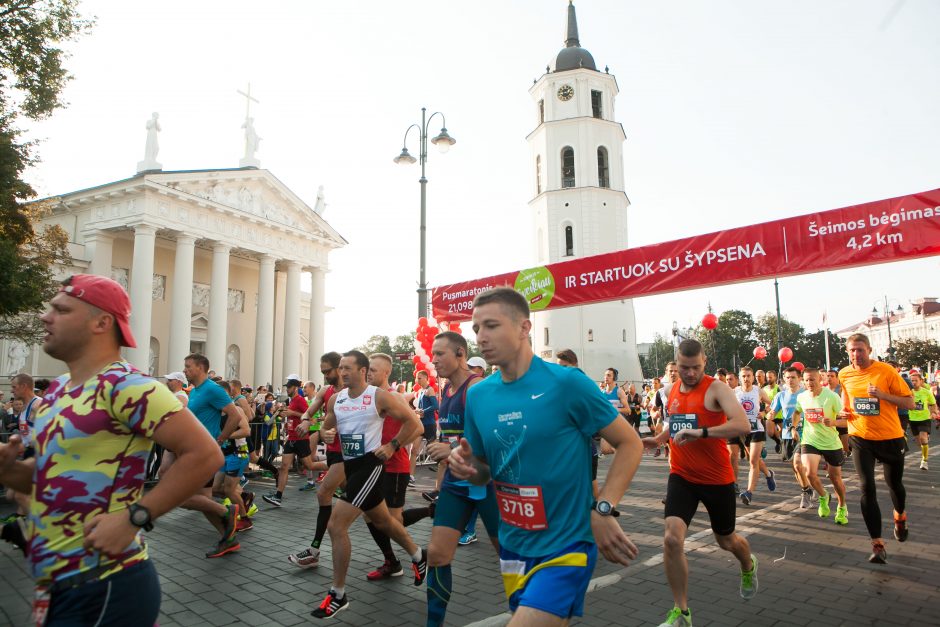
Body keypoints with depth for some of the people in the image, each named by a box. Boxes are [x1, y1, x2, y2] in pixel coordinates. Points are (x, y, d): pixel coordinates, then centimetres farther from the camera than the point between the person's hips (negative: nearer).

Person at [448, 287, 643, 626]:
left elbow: (630, 443, -10)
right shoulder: (478, 395, -1)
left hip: (564, 546, -5)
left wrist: (603, 509, -18)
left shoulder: (566, 382, -17)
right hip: (514, 545, 6)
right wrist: (467, 466, -12)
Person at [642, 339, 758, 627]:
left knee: (726, 541, 20)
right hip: (681, 476, 3)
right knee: (672, 539, -15)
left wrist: (700, 432, -37)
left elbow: (743, 425, -28)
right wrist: (658, 439, 5)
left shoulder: (716, 388, -14)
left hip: (717, 479, -3)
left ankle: (749, 565, 58)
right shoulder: (673, 391, 5)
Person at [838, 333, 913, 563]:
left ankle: (900, 516, 52)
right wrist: (845, 410, 1)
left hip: (890, 437, -1)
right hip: (861, 438, 2)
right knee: (866, 488, -7)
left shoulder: (886, 371, -13)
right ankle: (878, 544, 0)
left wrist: (883, 395, -25)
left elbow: (910, 403, -11)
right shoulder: (844, 374, -2)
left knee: (894, 482, 18)